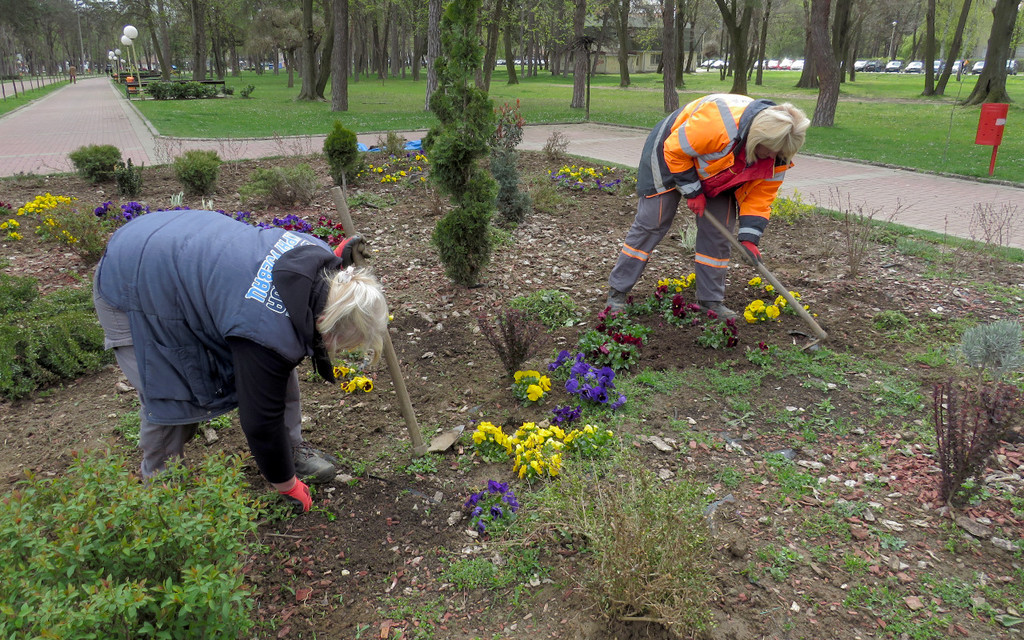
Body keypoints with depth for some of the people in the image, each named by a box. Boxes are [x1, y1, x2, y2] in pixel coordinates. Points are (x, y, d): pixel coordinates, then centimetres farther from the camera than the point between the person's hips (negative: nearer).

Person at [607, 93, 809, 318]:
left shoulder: (776, 153, -20)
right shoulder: (717, 123, -42)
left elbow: (760, 194, -12)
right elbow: (675, 150, -29)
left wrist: (749, 237, -22)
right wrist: (692, 192, -23)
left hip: (716, 176, 6)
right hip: (672, 155, -6)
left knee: (718, 232, -1)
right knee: (650, 224, -6)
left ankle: (711, 300, 11)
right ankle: (617, 291, 2)